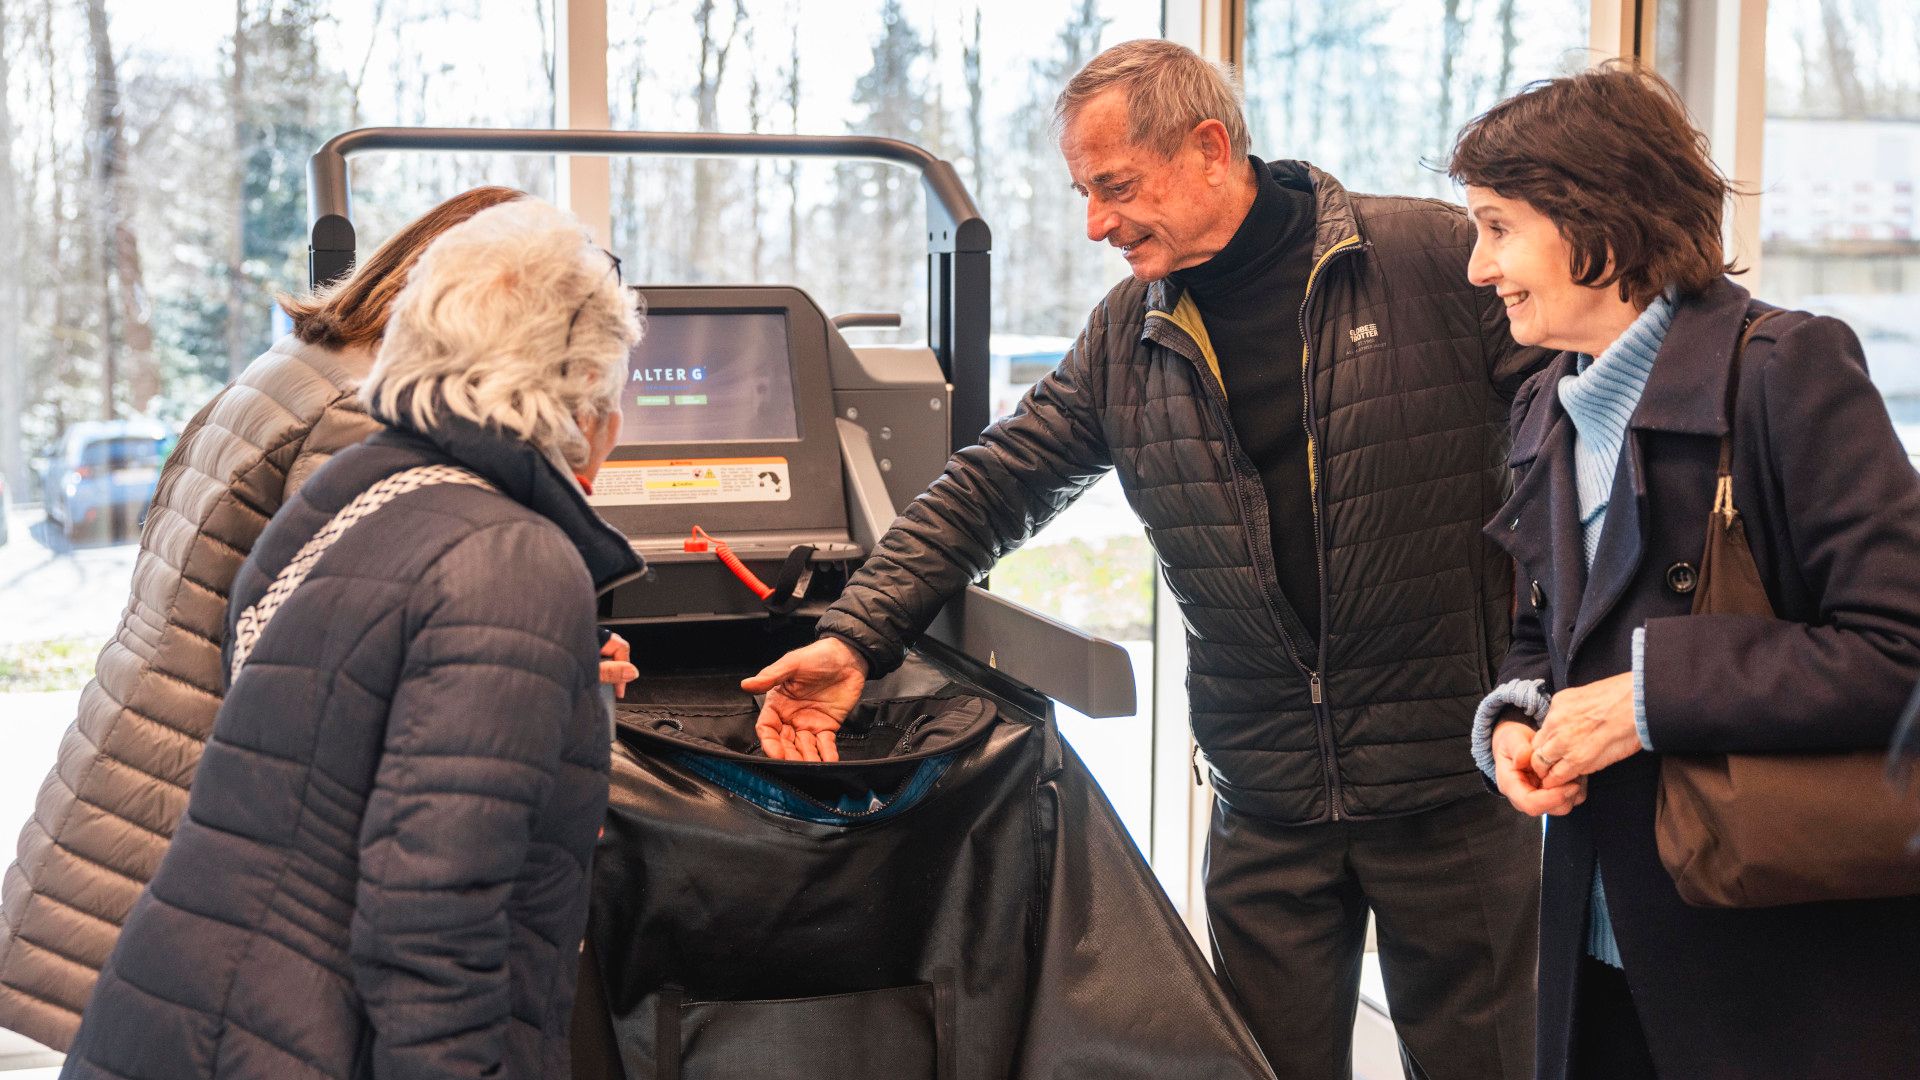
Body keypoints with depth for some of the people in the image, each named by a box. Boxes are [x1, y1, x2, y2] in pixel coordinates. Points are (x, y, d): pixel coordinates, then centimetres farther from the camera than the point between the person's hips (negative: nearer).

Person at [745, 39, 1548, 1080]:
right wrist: (856, 634, -2)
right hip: (1268, 807, 4)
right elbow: (990, 486, 8)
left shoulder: (1437, 257, -8)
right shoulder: (1127, 336, 5)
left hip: (1454, 784, -3)